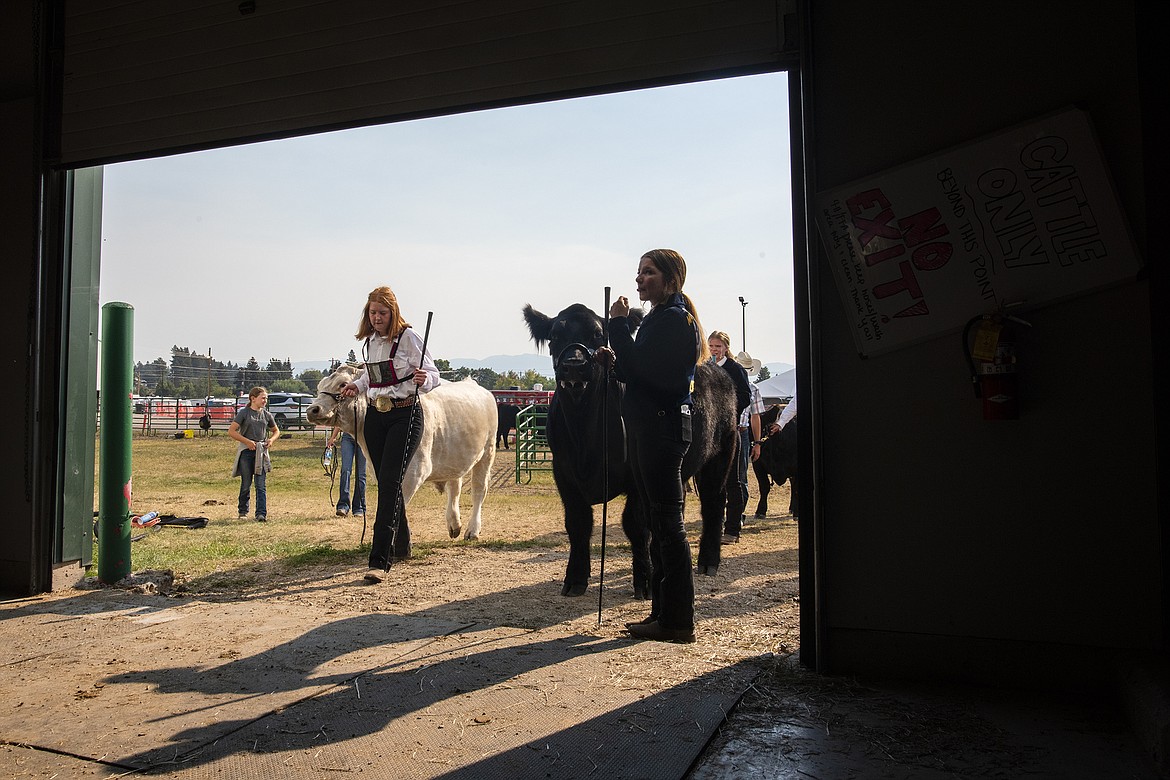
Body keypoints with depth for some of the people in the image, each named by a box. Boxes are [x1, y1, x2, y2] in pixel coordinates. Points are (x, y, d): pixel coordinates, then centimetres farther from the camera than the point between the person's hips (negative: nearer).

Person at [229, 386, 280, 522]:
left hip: (261, 451, 3)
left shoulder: (267, 415, 10)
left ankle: (261, 514, -8)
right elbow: (231, 431, -8)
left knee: (261, 484, -5)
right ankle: (243, 512, 22)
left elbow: (276, 431, 23)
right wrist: (247, 441, -15)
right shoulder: (244, 413, -2)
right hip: (246, 451, -3)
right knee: (246, 484, 6)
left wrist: (271, 439, 2)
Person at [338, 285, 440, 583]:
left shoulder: (408, 337, -10)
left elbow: (433, 374, -10)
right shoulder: (369, 341, 10)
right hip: (375, 416, 7)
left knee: (389, 483, -14)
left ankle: (379, 561, -15)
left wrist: (424, 379, -31)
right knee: (386, 483, 12)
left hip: (405, 415, -7)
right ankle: (402, 545, 32)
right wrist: (356, 385, 10)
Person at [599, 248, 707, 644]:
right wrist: (613, 360, 5)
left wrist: (618, 324, -12)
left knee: (667, 522, -5)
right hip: (648, 428, 11)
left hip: (662, 429, -11)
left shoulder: (673, 319, -11)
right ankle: (662, 612, 22)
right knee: (659, 522, 13)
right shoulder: (659, 318, 20)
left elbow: (642, 371, -19)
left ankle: (677, 621, 3)